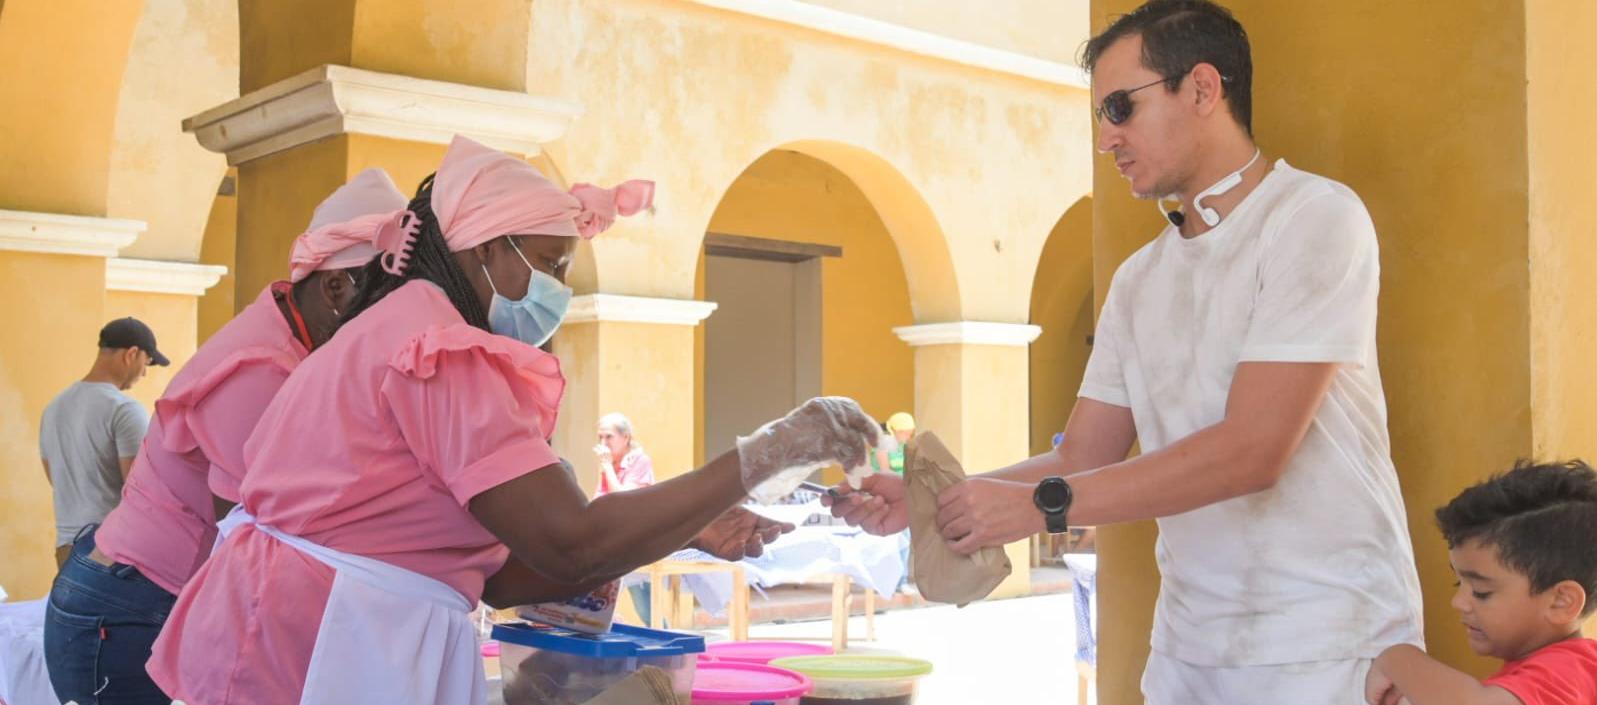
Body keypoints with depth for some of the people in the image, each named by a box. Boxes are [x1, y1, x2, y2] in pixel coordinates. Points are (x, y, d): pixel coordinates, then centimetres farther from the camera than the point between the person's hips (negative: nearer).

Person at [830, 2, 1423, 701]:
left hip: (1326, 643, -6)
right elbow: (1082, 458, 8)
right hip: (1189, 641, 6)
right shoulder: (1138, 280, 10)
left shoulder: (1314, 217, -11)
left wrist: (1039, 504, -21)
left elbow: (1253, 449, -20)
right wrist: (930, 497, -6)